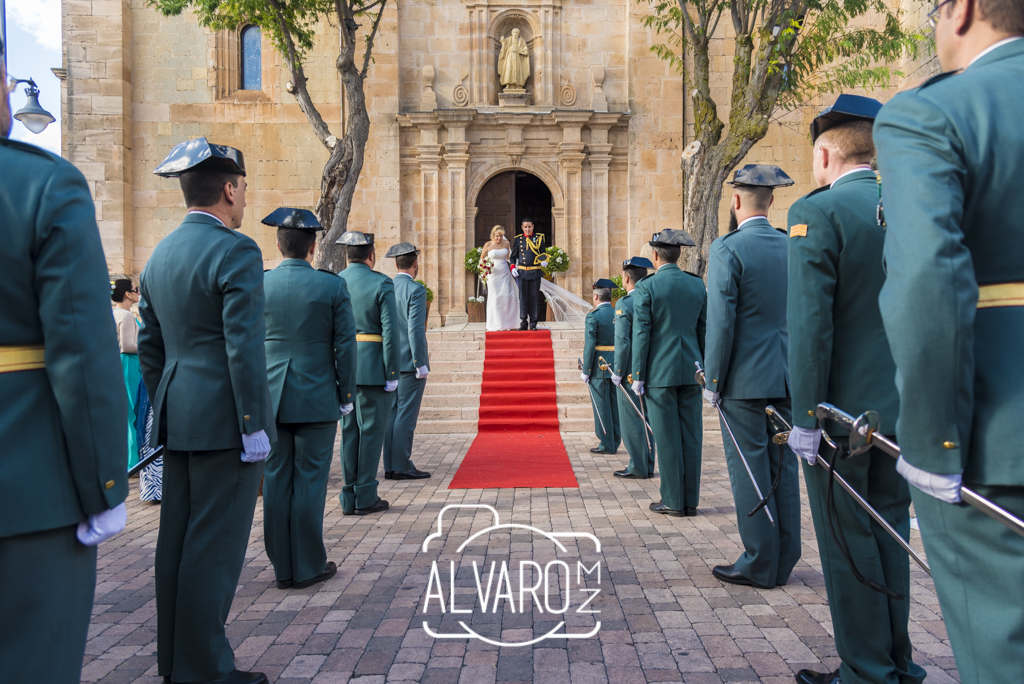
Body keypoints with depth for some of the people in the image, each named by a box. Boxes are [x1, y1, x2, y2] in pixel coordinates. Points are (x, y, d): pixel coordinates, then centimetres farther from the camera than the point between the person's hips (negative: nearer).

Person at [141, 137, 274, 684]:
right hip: (224, 420, -9)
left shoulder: (160, 254, 13)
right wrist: (254, 426, -15)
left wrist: (164, 413, 22)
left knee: (178, 540, 15)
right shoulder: (235, 251, -13)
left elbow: (149, 346, 17)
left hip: (178, 419, 9)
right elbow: (245, 347, -19)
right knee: (215, 546, 0)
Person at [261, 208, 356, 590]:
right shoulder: (332, 286, -6)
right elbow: (345, 345, -5)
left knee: (275, 481, 10)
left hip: (270, 399, 3)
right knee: (309, 481, 4)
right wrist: (346, 395, 4)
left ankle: (282, 567, 20)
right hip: (317, 399, -3)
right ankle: (308, 566, 14)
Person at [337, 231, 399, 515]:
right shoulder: (381, 284, -9)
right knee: (371, 431, 3)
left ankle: (349, 498, 17)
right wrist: (392, 374, -10)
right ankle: (365, 496, 9)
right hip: (372, 370, -5)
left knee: (349, 432, 12)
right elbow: (390, 331, -15)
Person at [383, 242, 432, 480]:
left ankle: (390, 466, 14)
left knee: (392, 414, 10)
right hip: (410, 362, -7)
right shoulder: (416, 290, -11)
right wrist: (421, 363, -14)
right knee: (406, 415, -3)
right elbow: (415, 329, -18)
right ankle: (402, 466, 0)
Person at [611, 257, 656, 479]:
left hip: (631, 371, -7)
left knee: (631, 419, 1)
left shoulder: (624, 304, -13)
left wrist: (618, 372, -13)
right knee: (647, 419, 13)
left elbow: (622, 341, -18)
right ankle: (648, 466, 20)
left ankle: (637, 468, 5)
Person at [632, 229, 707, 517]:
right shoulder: (698, 285, 7)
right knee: (691, 435, 8)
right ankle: (690, 500, 15)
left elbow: (641, 333, -9)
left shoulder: (646, 287, -7)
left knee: (667, 437, 2)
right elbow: (704, 330, 11)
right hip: (690, 371, 5)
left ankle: (674, 501, 8)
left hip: (660, 372, -4)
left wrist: (637, 375, -4)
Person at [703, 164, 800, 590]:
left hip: (745, 379, -6)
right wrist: (796, 370, 20)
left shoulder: (727, 250, -11)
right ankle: (783, 562, 22)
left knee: (749, 470, 2)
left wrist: (713, 382, -6)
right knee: (783, 467, 12)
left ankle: (759, 564, 11)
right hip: (786, 378, 7)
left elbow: (720, 323, -14)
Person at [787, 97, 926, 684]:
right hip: (903, 409, 7)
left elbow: (810, 322, -19)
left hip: (843, 409, -7)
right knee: (890, 534, 18)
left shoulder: (818, 212, -13)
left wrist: (805, 416, -15)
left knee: (849, 544, 5)